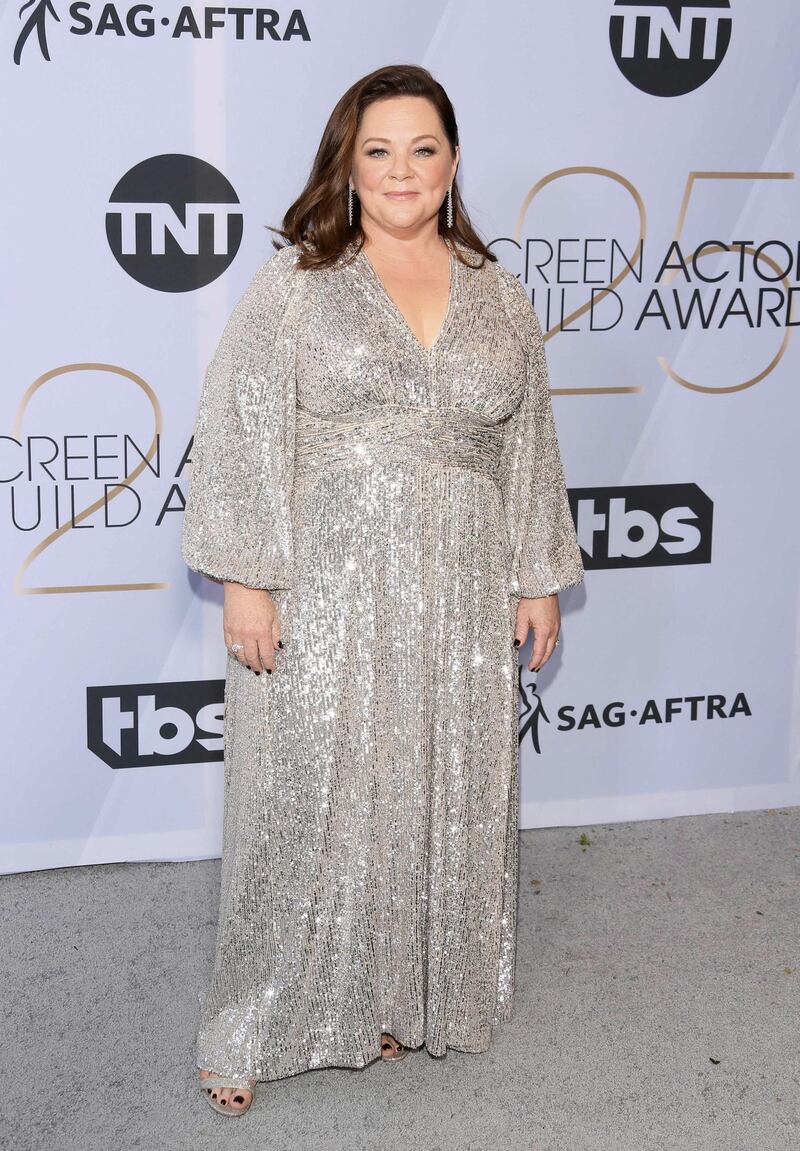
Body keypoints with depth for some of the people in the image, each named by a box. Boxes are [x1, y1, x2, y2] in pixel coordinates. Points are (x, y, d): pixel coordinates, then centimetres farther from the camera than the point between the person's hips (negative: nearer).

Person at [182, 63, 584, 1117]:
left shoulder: (497, 296, 9)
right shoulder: (295, 283, -3)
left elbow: (528, 446, 12)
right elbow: (240, 433, -7)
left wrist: (540, 578, 10)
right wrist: (244, 579, -13)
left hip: (456, 607, 4)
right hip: (322, 601, -3)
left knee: (441, 802, 11)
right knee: (308, 805, 3)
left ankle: (405, 1001, 32)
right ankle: (256, 1029, 20)